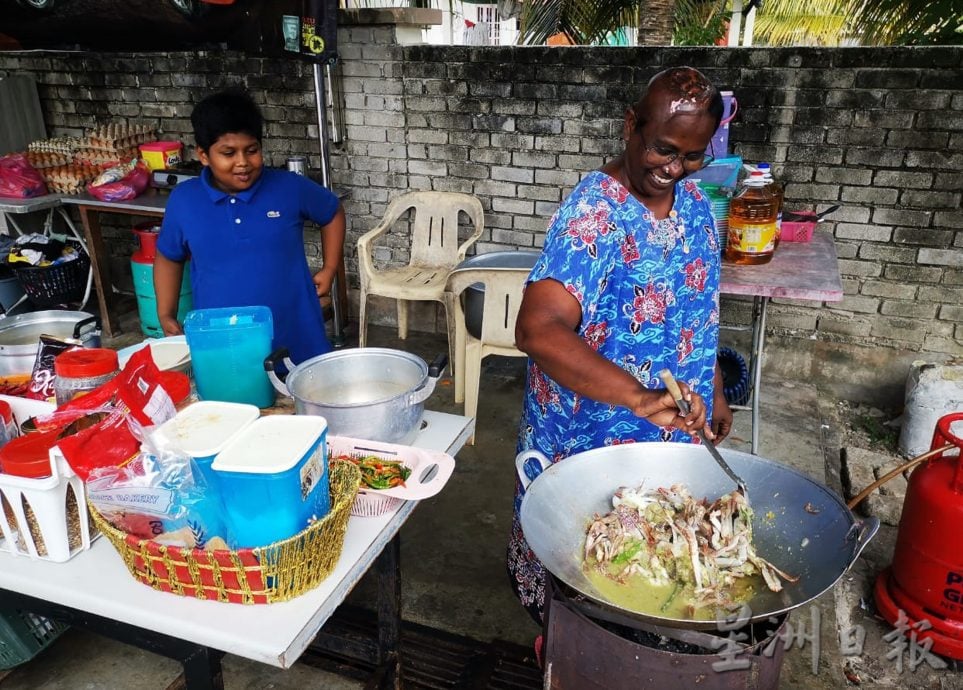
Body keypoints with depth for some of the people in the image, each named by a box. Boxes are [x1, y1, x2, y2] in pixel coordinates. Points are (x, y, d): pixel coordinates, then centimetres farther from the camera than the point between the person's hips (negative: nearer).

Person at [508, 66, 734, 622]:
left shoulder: (694, 202, 1)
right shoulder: (596, 212, -25)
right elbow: (537, 330, -38)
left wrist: (715, 391, 15)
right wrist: (640, 398, -47)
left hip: (673, 430, 7)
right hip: (592, 436, -7)